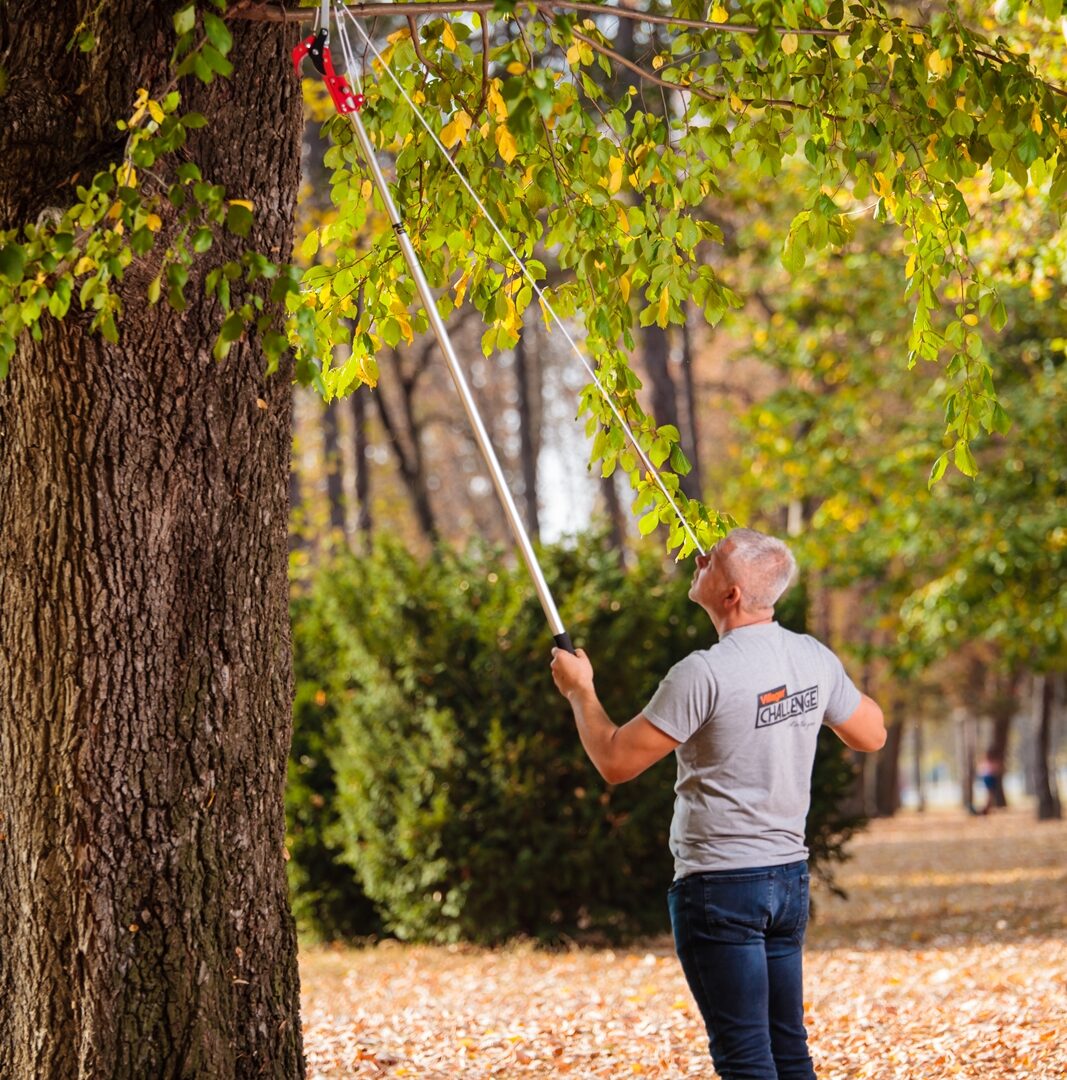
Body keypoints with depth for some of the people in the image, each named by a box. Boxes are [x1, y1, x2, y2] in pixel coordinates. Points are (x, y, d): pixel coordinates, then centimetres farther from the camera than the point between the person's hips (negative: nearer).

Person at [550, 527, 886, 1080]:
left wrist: (580, 690, 3)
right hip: (790, 874, 7)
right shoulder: (814, 658, 2)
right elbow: (871, 734, 19)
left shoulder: (704, 674, -18)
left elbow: (615, 761, -12)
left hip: (720, 886, -7)